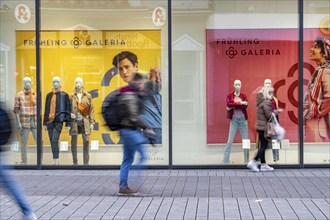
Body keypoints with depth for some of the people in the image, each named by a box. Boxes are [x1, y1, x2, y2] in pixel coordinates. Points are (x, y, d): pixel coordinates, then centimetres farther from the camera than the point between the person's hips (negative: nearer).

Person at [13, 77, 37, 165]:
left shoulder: (35, 95, 8)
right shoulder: (19, 95, 0)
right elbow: (16, 110, -2)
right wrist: (18, 123, -8)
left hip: (35, 122, 2)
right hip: (24, 122, -2)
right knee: (24, 143, 4)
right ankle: (24, 162, 13)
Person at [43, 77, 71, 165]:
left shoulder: (64, 95, 1)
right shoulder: (49, 95, 13)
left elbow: (68, 109, 0)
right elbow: (46, 109, 16)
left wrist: (68, 124, -4)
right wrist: (45, 123, 13)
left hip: (58, 121, -5)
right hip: (50, 121, 5)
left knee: (54, 140, -16)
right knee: (52, 141, 6)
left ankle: (56, 161, -14)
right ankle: (56, 161, 14)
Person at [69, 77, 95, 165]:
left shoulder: (88, 96, 8)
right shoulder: (71, 97, 7)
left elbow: (91, 110, 7)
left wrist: (92, 122, 2)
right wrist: (69, 114, -9)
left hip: (85, 121, 0)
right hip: (74, 121, 0)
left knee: (86, 141, -4)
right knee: (74, 142, 3)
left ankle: (86, 163, 2)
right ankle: (75, 162, 11)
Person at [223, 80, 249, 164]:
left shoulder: (244, 96, 7)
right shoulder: (229, 96, 4)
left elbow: (245, 106, -10)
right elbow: (228, 104, -15)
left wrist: (233, 106, -14)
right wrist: (240, 103, -16)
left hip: (243, 119, 2)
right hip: (234, 119, -1)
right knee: (230, 141, -4)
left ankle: (246, 160, 9)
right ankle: (225, 161, -2)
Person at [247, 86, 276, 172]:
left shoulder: (261, 101, 14)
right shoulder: (266, 102, -14)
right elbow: (269, 115, -19)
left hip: (260, 126, 9)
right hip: (264, 127, -9)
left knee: (263, 146, 11)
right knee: (263, 146, -5)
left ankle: (263, 165, 14)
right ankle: (253, 162, -9)